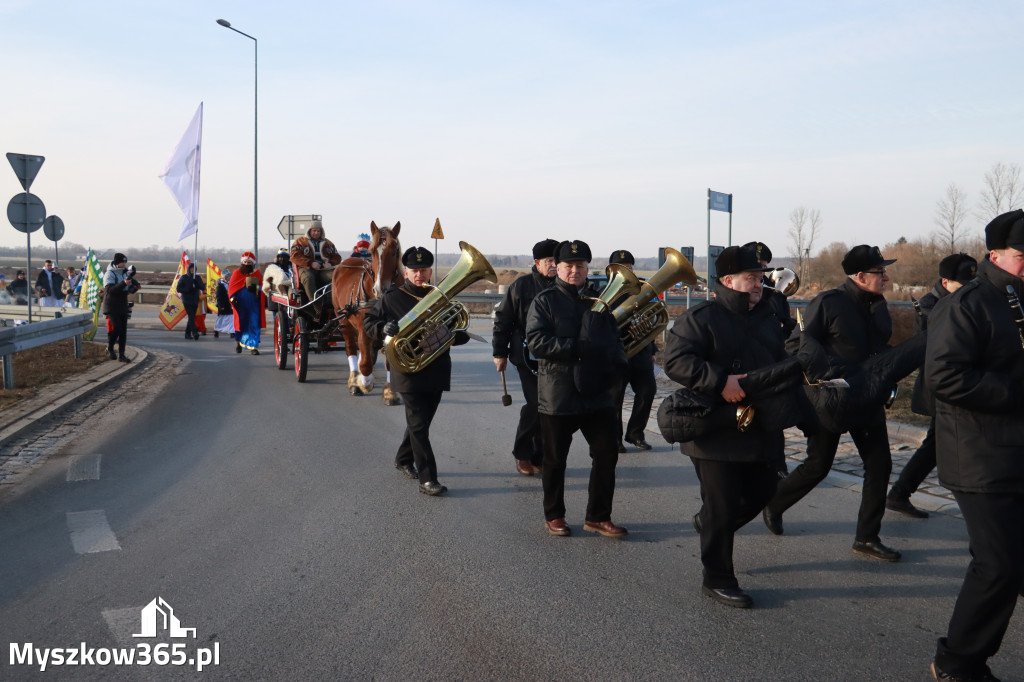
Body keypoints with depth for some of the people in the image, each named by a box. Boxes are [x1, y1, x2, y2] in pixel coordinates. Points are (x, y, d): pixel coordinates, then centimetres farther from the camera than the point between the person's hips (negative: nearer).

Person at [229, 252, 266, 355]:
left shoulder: (257, 274, 9)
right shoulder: (237, 273, 6)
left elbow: (262, 287, 8)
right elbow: (231, 287, 6)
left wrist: (256, 288, -14)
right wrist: (233, 298, -8)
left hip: (254, 303, 0)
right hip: (240, 304, 0)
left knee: (254, 325, -7)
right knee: (240, 323, 8)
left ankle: (253, 347, -6)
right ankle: (238, 341, 35)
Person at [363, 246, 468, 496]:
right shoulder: (392, 298, 1)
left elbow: (462, 333, 9)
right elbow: (368, 322, 5)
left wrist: (452, 333, -15)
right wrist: (384, 328, -17)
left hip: (436, 372, 4)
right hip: (409, 372, -4)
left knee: (421, 423, 17)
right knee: (418, 425, -8)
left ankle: (403, 460, 40)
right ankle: (427, 479, -7)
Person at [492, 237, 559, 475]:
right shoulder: (521, 286, -1)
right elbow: (502, 320, 2)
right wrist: (499, 352, 0)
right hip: (528, 356, -3)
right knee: (536, 405, -11)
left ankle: (540, 457, 19)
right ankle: (522, 454, 10)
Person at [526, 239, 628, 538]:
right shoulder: (545, 301, 0)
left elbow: (614, 340, 14)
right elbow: (536, 341, -13)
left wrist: (617, 365, -6)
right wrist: (577, 349, -19)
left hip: (598, 393, 3)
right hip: (557, 396, -3)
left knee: (606, 455, 3)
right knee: (555, 459, 9)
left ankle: (598, 516, 17)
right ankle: (554, 515, 26)